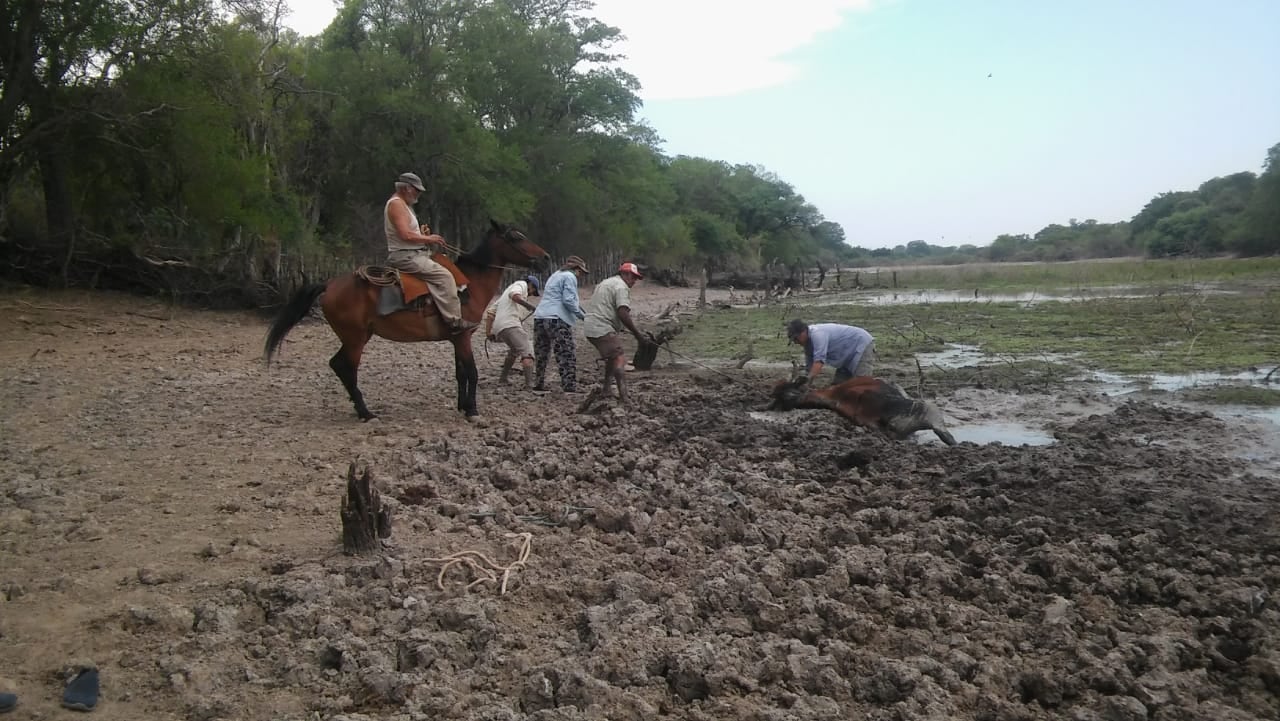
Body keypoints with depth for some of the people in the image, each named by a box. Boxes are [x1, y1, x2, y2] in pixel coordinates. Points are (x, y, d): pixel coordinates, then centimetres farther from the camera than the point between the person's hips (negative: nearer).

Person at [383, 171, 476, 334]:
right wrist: (428, 238, -13)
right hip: (404, 256, -12)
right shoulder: (396, 204, -14)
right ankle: (454, 321, -27)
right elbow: (405, 235, -25)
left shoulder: (402, 204, 19)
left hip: (411, 254, 12)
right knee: (444, 276, -22)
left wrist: (421, 233, 9)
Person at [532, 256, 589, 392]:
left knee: (541, 354, 17)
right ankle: (570, 387, -13)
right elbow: (568, 300, -13)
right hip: (557, 319, -9)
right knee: (567, 356, -8)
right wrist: (582, 315, -5)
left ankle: (539, 384, 23)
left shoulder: (555, 275, 26)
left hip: (539, 317, 9)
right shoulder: (569, 277, -1)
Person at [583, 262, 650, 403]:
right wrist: (636, 333, -14)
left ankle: (605, 389, 30)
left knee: (612, 357, 24)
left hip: (590, 328, 10)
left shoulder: (606, 282, 24)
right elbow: (623, 313, -20)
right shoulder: (621, 287, -8)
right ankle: (623, 398, -26)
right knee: (620, 360, -15)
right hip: (603, 330, -10)